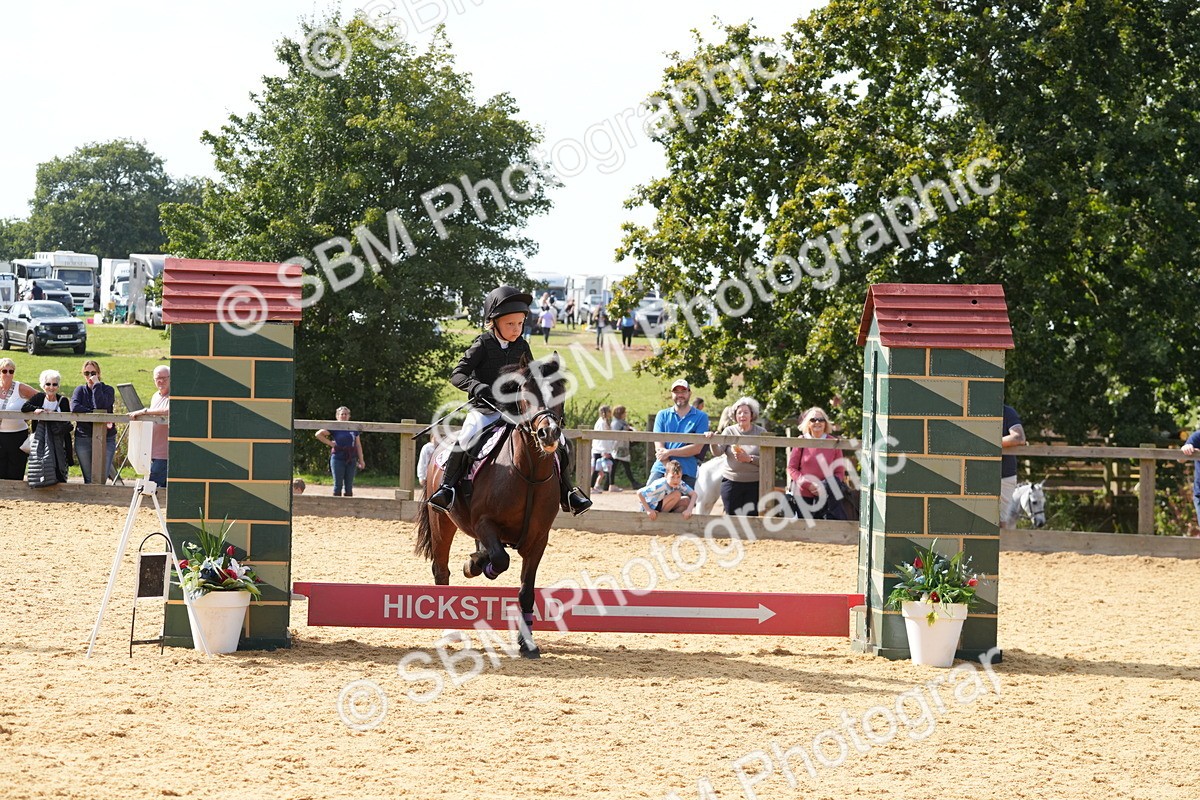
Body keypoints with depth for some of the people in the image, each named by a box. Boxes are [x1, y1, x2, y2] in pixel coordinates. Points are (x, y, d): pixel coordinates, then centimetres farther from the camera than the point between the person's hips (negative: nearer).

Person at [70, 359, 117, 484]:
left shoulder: (107, 390, 5)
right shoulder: (80, 390, 11)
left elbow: (100, 407, -16)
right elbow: (74, 408, -11)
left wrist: (96, 385, -10)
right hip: (83, 439, 2)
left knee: (101, 478, -10)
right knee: (88, 479, 2)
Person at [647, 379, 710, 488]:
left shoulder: (701, 417, 7)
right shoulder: (662, 415, 13)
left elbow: (697, 448, -3)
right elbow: (659, 447, 3)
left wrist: (670, 452, -10)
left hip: (687, 473, -1)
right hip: (661, 469, 2)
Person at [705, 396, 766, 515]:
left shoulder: (761, 433, 1)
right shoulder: (729, 431, 6)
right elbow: (717, 452, -7)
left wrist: (749, 459, -20)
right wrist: (712, 442, -26)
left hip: (754, 483, -2)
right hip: (731, 482, 2)